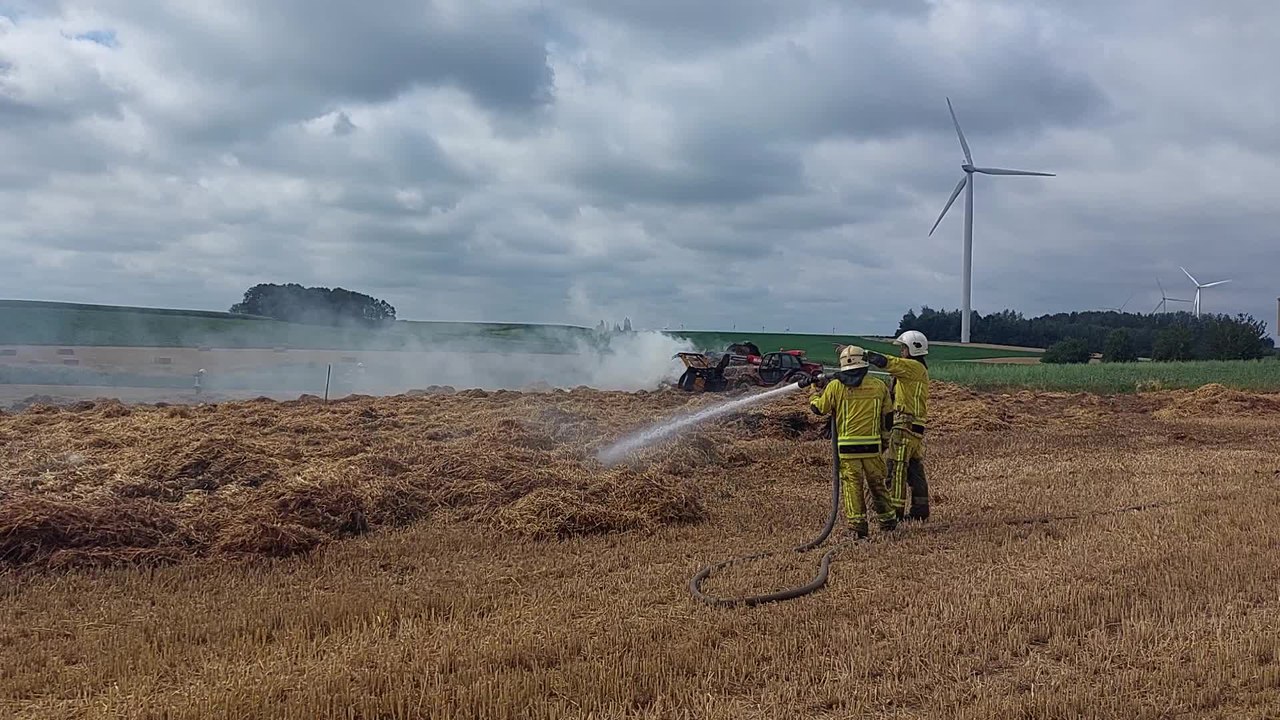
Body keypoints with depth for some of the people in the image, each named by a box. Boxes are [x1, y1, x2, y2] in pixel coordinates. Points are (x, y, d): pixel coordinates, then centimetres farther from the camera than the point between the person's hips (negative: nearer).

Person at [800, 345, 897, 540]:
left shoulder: (835, 386, -5)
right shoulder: (879, 385, 3)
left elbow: (819, 408, 6)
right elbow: (887, 416, 10)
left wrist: (813, 389, 23)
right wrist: (884, 440, 22)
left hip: (847, 446, -2)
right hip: (872, 444, 2)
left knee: (852, 485, 3)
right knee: (877, 483, 16)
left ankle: (857, 525, 1)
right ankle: (887, 520, 26)